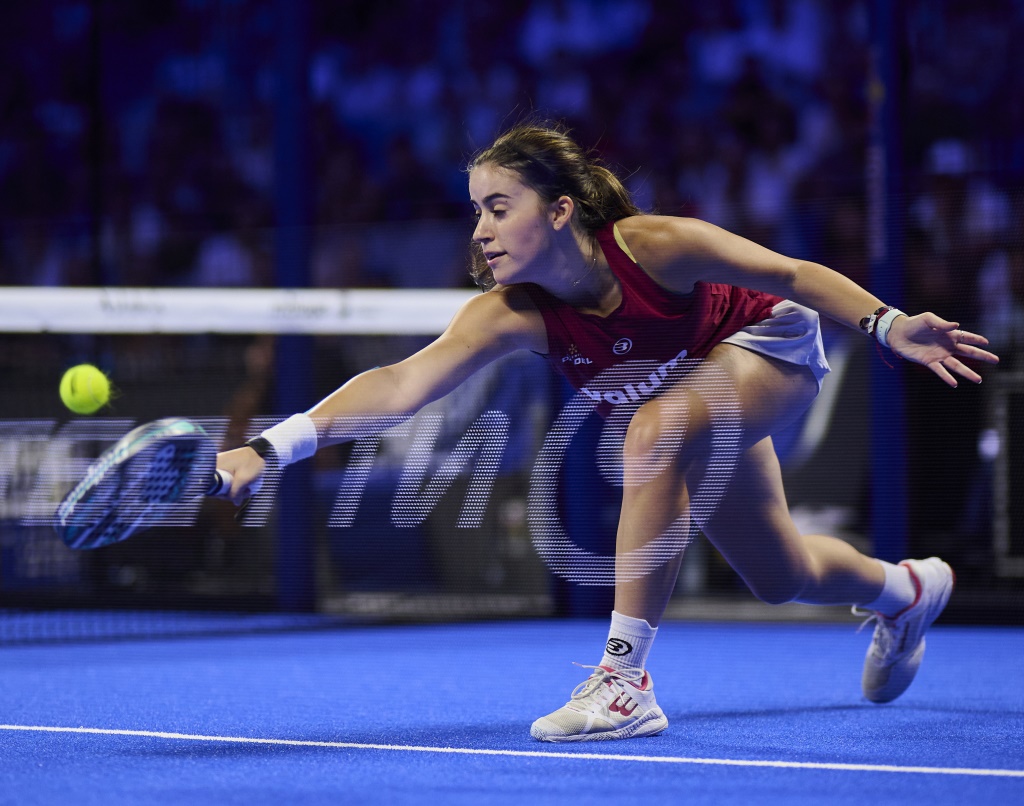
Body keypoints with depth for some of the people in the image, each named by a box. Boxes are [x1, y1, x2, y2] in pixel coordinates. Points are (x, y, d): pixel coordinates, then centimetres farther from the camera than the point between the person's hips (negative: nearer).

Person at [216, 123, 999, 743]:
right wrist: (268, 447, -54)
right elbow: (399, 385, -42)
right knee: (780, 576, 21)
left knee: (655, 430, -37)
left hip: (769, 347, -5)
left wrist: (890, 327, -37)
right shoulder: (512, 314, -31)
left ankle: (626, 681, -33)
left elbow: (791, 275, -26)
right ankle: (906, 590, 58)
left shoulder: (655, 246, -38)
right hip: (684, 393, 5)